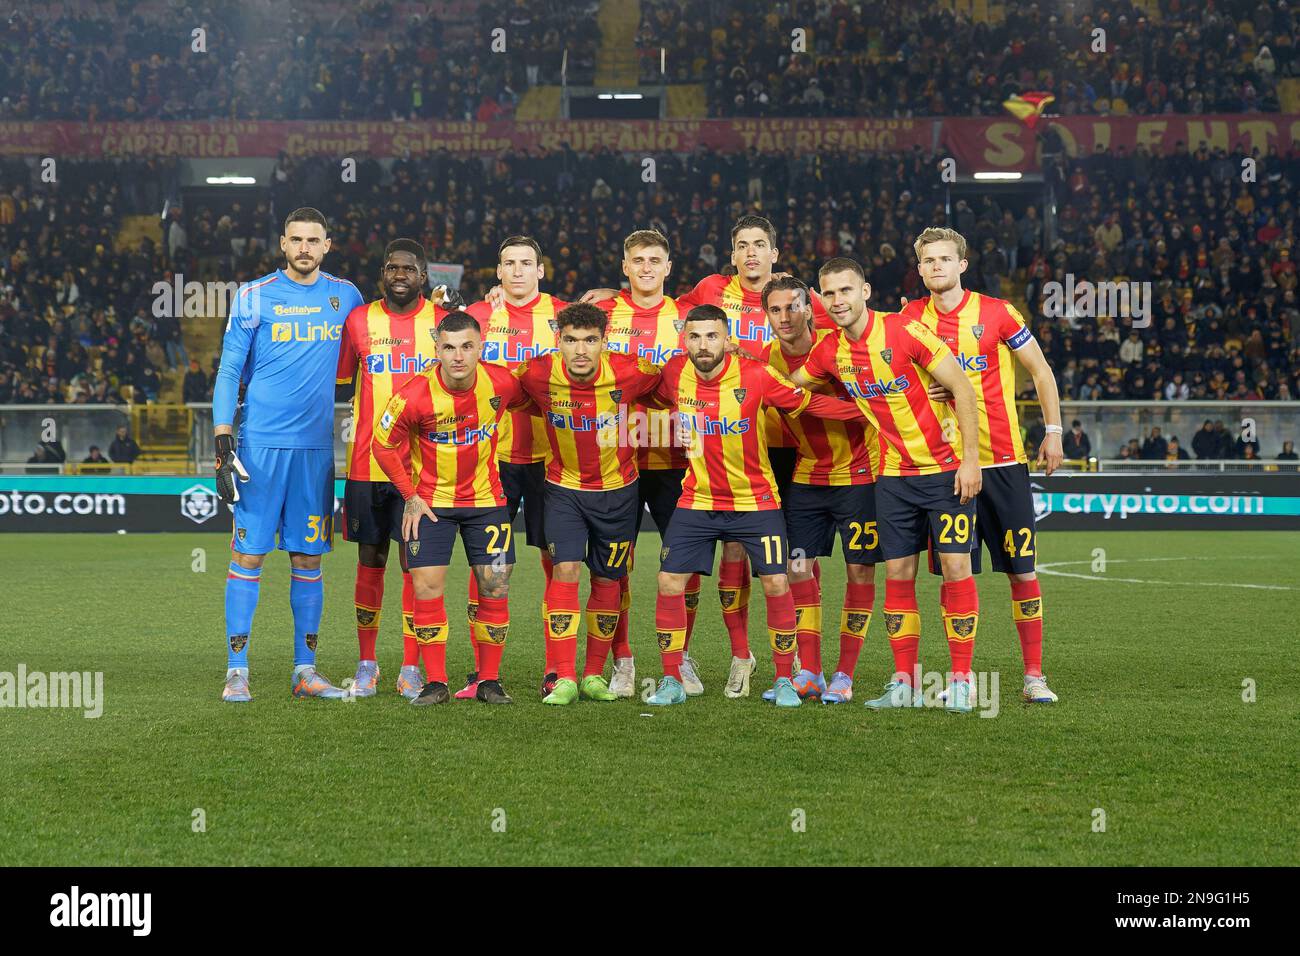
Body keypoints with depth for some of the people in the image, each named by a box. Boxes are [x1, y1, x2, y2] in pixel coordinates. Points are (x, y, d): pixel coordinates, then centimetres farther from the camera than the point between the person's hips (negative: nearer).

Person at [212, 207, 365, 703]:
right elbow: (228, 373, 0)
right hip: (260, 443, -3)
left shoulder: (345, 296, 9)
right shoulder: (254, 297, 0)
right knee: (249, 553, -3)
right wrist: (223, 447, -7)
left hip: (317, 446, 3)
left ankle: (305, 670, 12)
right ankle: (237, 671, 1)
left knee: (309, 557, 6)